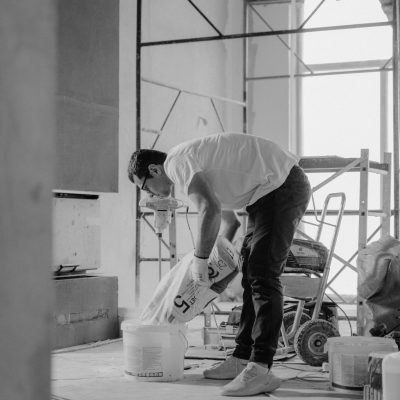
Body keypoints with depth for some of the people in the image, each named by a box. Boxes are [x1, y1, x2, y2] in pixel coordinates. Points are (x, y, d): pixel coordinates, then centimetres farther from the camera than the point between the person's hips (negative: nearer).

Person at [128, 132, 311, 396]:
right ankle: (242, 360, 17)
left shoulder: (176, 162, -13)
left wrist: (200, 259, -16)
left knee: (263, 275, -14)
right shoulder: (193, 166, 18)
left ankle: (260, 370, -15)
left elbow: (210, 210, -27)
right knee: (252, 275, 11)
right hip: (266, 194, 11)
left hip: (283, 186, -11)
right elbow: (224, 209, 29)